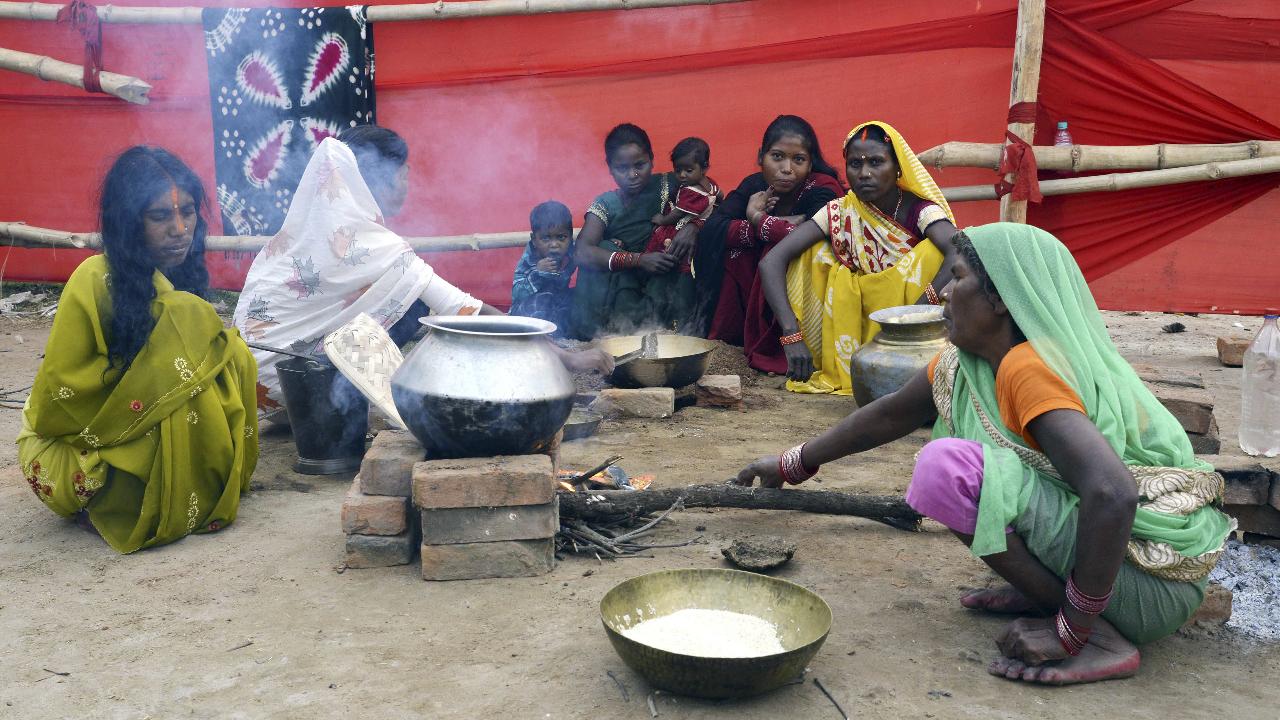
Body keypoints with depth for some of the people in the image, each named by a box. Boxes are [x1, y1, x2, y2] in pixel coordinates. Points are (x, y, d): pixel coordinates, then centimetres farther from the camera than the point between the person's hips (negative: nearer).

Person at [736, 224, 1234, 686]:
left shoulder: (1030, 369, -23)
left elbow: (1113, 496, -34)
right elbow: (886, 417, 17)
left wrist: (1070, 633, -24)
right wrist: (792, 465, 26)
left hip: (1154, 584, -9)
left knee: (948, 467, -22)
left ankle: (1101, 639, -13)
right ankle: (1049, 592, 9)